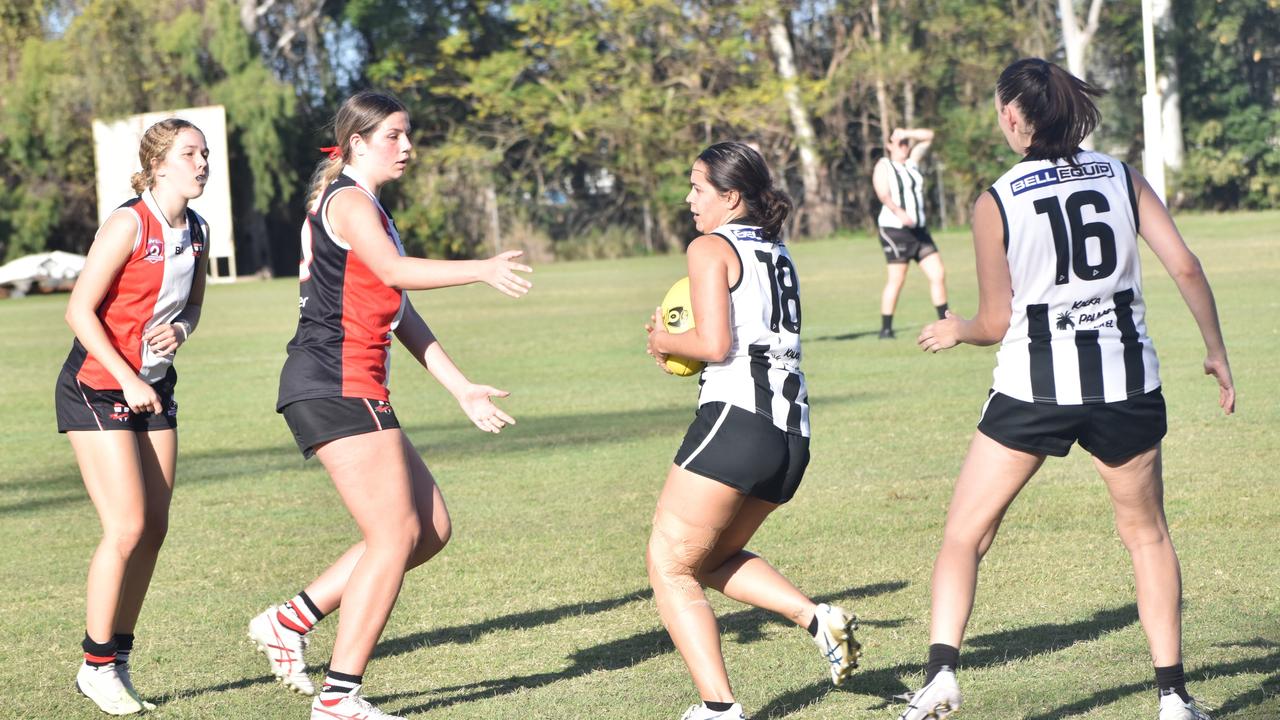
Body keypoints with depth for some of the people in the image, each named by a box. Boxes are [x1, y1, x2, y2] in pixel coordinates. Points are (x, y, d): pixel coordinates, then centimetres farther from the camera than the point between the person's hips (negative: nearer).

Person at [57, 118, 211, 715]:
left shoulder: (196, 231, 4)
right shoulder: (129, 223, -17)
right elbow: (80, 310, -17)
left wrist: (179, 331, -5)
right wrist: (129, 380, -18)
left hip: (154, 387, 7)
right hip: (97, 388, -7)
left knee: (154, 529, 3)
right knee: (127, 527, -12)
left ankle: (119, 660, 14)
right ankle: (96, 666, 1)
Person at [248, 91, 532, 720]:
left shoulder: (370, 209, 23)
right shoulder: (348, 201, -8)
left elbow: (401, 314, 24)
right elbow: (394, 271, -27)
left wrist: (460, 387, 19)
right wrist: (482, 269, -32)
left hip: (354, 392, 10)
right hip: (335, 385, -10)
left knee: (430, 529, 10)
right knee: (394, 536, -10)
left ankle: (290, 620, 13)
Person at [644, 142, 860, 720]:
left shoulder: (710, 249, -3)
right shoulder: (778, 253, 21)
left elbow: (715, 345, -12)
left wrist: (664, 342, 5)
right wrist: (687, 349, 17)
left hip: (736, 417, -8)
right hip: (792, 433, 8)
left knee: (669, 568, 1)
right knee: (713, 557, 24)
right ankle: (817, 617, 4)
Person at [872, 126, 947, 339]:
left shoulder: (912, 161, 17)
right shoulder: (883, 166, -2)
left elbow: (929, 136, 20)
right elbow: (883, 195, -18)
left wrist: (907, 133, 4)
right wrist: (899, 212, -35)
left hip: (918, 229, 7)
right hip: (894, 229, -7)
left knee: (938, 274, 1)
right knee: (896, 280, -8)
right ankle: (885, 329, -3)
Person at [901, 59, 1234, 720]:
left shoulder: (995, 203, -5)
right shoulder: (1121, 177, 2)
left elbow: (996, 323, -2)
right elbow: (1185, 267, -3)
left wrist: (955, 331, 19)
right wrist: (1216, 351, 8)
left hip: (1033, 386, -2)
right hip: (1125, 381, 3)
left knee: (964, 535, 8)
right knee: (1146, 533, 18)